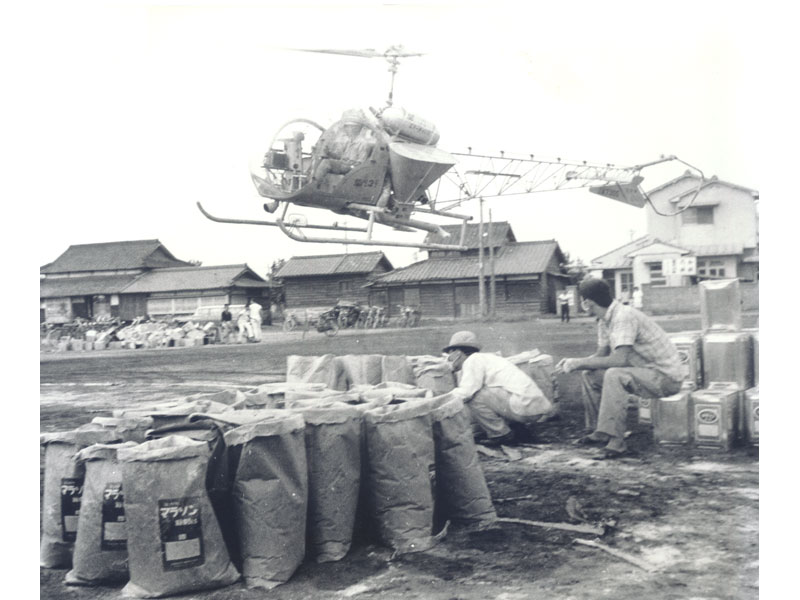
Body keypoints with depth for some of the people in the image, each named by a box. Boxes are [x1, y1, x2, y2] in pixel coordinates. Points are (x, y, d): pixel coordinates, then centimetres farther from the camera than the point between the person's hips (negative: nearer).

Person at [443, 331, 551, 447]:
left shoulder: (473, 360, -4)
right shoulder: (484, 358, 24)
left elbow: (466, 392, -17)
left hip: (524, 405, -10)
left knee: (473, 398, -14)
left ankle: (501, 434, -4)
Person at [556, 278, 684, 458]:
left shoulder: (624, 317, -24)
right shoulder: (604, 320, 5)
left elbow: (619, 359, -32)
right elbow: (601, 355, 10)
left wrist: (579, 363, -25)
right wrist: (573, 362, -7)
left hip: (666, 376, -10)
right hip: (644, 371, 10)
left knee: (614, 375, -33)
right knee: (589, 374, 6)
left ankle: (615, 441, -29)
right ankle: (599, 432, 11)